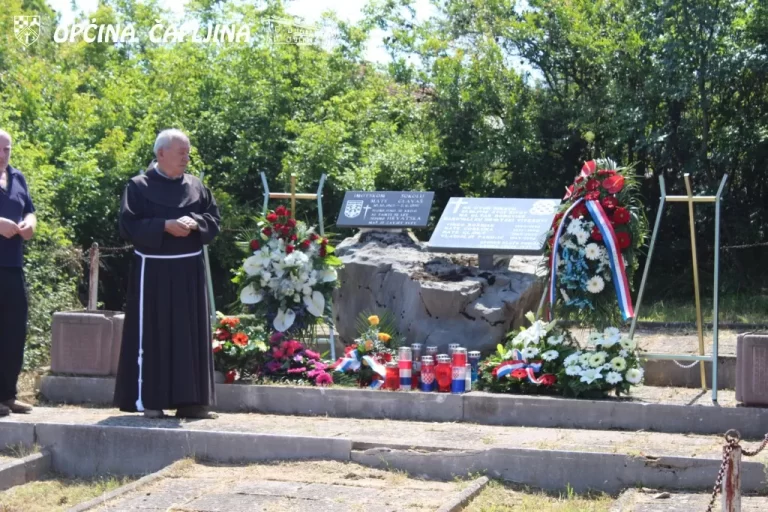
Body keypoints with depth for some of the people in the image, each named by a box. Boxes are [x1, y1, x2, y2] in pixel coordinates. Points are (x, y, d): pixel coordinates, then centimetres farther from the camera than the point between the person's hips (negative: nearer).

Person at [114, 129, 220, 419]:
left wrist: (194, 223, -13)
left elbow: (214, 219, 8)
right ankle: (149, 400, 3)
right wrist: (165, 226, -20)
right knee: (153, 334, -2)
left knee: (191, 334, 4)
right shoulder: (139, 186, -3)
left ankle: (189, 400, 9)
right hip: (153, 272, -4)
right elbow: (129, 225, -9)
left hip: (189, 272, 4)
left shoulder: (196, 186, 10)